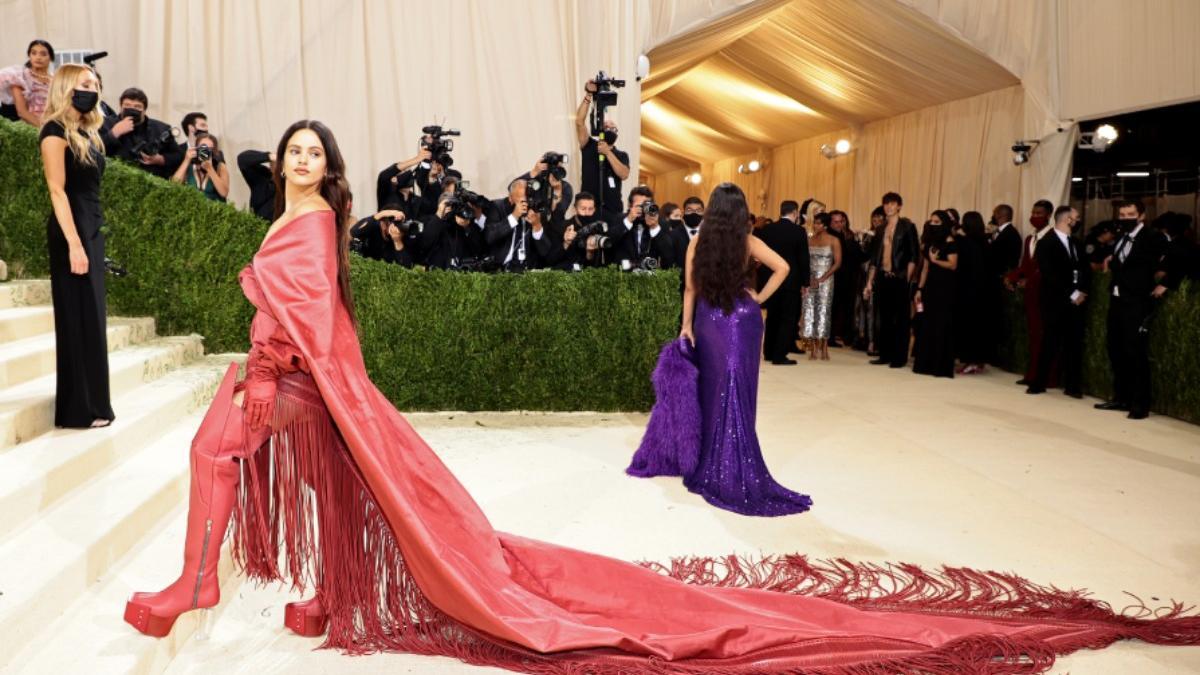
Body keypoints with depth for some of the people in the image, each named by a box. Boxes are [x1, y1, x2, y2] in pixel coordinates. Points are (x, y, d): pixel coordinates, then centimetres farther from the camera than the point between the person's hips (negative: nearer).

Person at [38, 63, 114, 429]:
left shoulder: (87, 132, 16)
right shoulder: (56, 131, -10)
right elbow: (57, 190, -15)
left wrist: (90, 237, 12)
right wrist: (74, 244, -21)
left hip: (92, 228, 9)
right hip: (72, 231, -9)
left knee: (91, 319, 11)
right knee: (78, 320, -4)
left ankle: (92, 403, 19)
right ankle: (80, 409, 4)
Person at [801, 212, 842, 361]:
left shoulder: (834, 240, 1)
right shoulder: (809, 240, 10)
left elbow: (837, 263, -4)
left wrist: (822, 278, -11)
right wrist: (808, 277, -9)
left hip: (825, 280, -3)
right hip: (810, 280, 3)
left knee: (824, 311, -5)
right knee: (809, 311, -2)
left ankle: (824, 349, 0)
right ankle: (813, 349, 1)